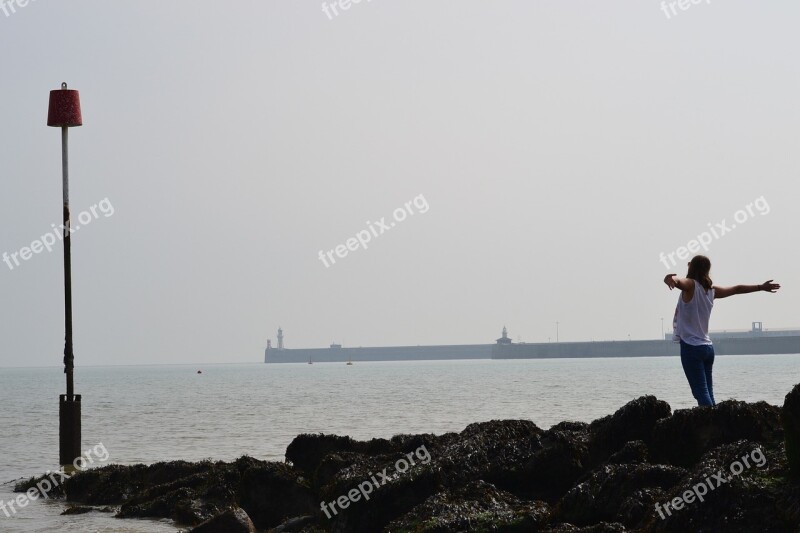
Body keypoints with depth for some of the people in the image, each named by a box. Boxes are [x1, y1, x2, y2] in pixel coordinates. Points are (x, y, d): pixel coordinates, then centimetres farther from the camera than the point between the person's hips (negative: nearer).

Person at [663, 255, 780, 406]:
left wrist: (671, 279, -52)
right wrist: (761, 287, 41)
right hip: (708, 347, 7)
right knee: (708, 395, 9)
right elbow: (737, 289, 26)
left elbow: (677, 280, -29)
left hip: (691, 347, -7)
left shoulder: (690, 285, -6)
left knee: (701, 394, -13)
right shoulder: (711, 290, 13)